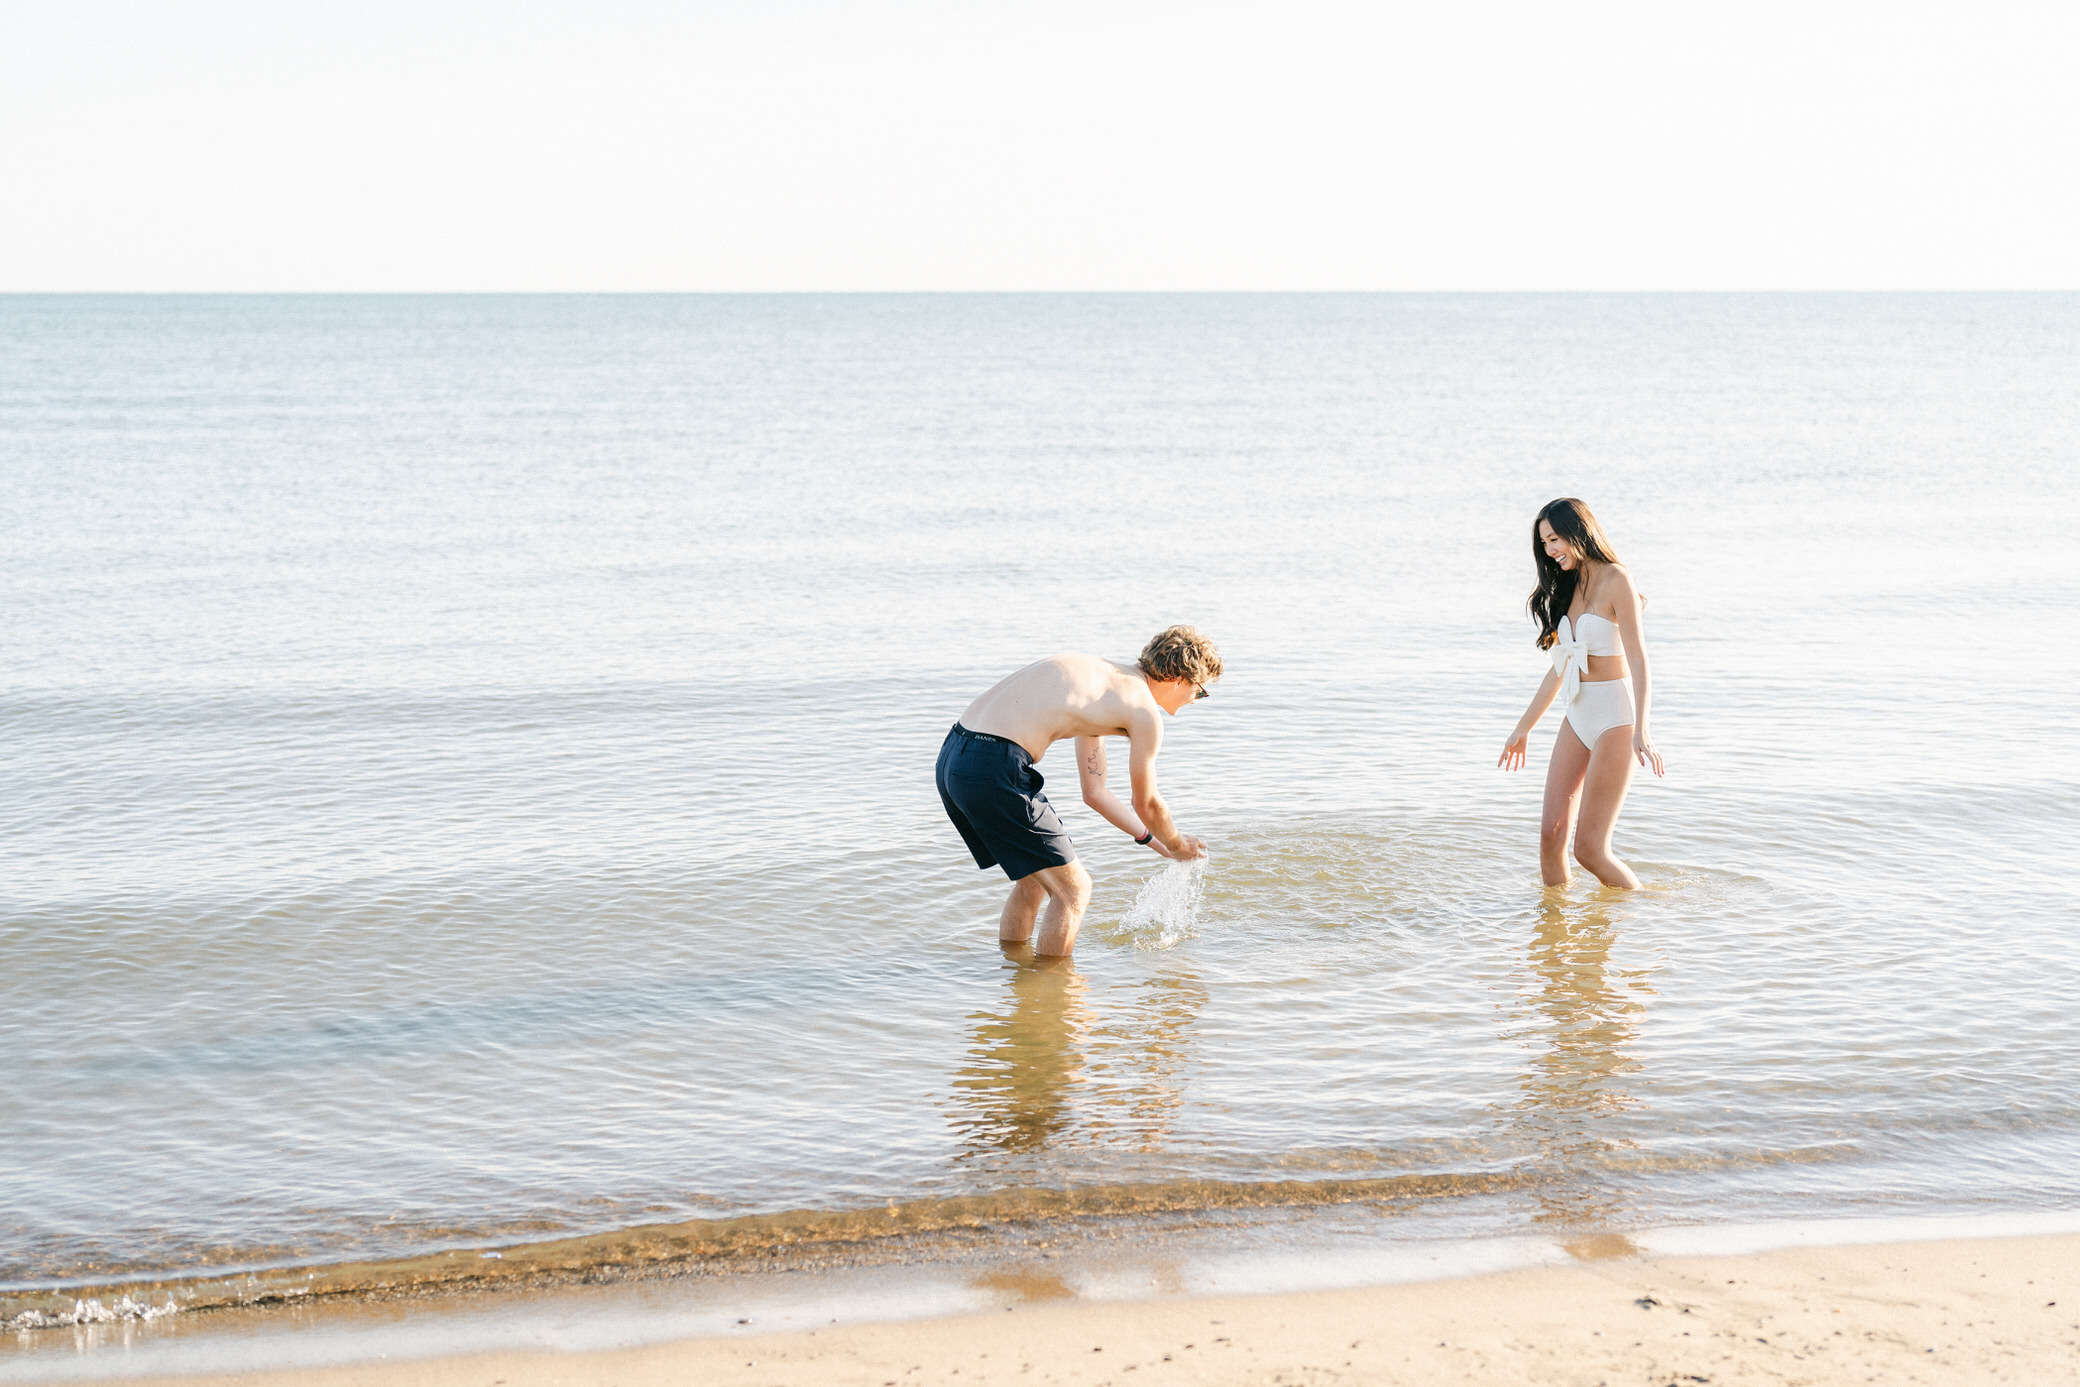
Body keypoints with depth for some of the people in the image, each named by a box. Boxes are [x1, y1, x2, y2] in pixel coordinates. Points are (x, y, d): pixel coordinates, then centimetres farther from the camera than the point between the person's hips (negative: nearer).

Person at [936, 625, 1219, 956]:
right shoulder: (1144, 711, -1)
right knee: (1073, 890, 4)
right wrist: (1177, 845, 31)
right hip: (995, 769, -9)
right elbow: (1147, 805, 11)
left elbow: (1095, 793, 33)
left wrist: (1154, 840, 41)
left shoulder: (1101, 676, 26)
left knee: (1033, 881, 27)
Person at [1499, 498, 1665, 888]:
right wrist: (1523, 728, 21)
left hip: (1615, 717, -8)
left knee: (1589, 849, -9)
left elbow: (1637, 658, -17)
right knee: (1551, 833, 0)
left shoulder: (1615, 580, -11)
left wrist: (1640, 731, -26)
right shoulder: (1569, 587, 13)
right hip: (1578, 718, 8)